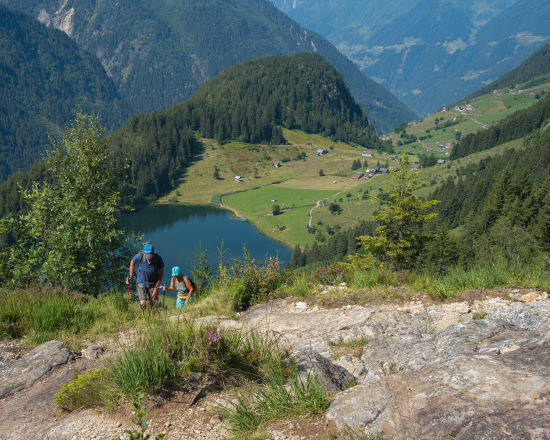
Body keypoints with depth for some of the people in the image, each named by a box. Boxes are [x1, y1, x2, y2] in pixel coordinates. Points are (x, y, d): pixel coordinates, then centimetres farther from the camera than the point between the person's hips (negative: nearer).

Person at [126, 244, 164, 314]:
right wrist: (130, 276, -1)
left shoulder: (158, 259, -26)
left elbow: (161, 273, -10)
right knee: (143, 303, -12)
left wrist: (156, 287, -11)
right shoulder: (139, 256, -26)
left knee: (153, 305, 5)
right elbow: (132, 262, -1)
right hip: (141, 283, 0)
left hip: (153, 284, 0)